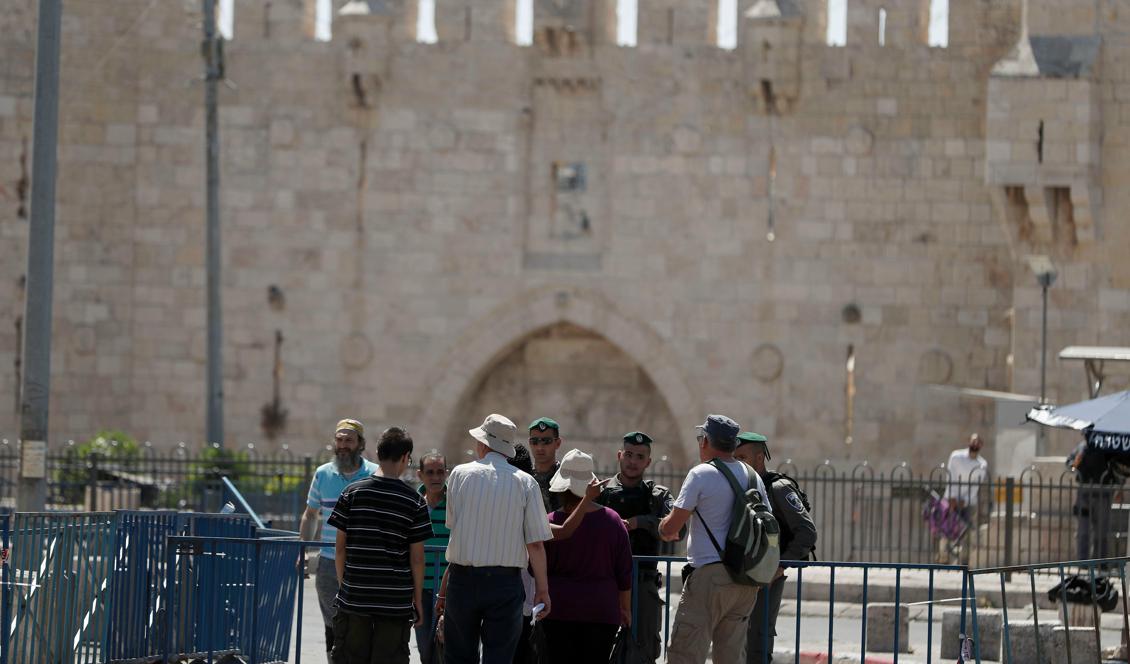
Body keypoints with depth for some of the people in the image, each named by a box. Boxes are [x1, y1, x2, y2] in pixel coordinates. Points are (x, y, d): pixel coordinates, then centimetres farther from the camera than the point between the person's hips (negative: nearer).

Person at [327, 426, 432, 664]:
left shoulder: (352, 493, -2)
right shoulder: (415, 502, -5)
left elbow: (340, 548, 2)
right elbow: (416, 558, -2)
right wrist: (418, 600, 8)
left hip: (354, 599, 1)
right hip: (396, 603, -1)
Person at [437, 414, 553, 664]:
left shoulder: (459, 474, 0)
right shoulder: (526, 483, -1)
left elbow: (453, 526, 11)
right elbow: (536, 544, -4)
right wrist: (542, 589, 4)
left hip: (462, 578, 0)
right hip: (506, 582, 0)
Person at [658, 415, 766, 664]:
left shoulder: (701, 474, -7)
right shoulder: (752, 476, 13)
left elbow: (670, 527, -7)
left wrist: (664, 528, 14)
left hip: (709, 574, -7)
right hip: (746, 580, 7)